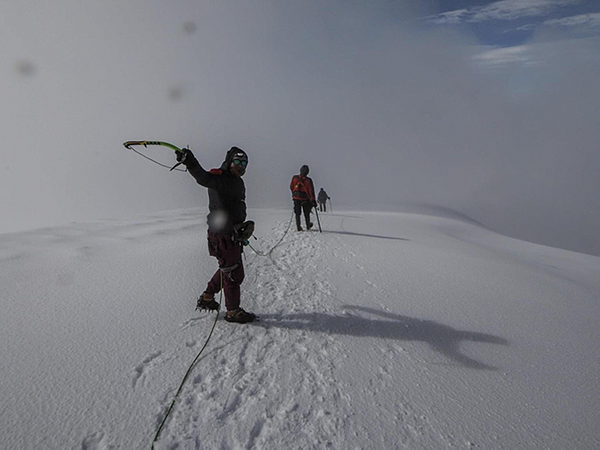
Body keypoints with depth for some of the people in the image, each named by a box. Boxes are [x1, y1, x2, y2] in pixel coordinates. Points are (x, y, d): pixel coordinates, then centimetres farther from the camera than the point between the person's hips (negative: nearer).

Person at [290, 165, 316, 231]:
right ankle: (308, 226, 30)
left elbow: (291, 187, 4)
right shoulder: (308, 180, -16)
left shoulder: (294, 178, -8)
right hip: (305, 199, -1)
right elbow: (311, 191, -13)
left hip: (296, 198, 2)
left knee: (297, 213, 12)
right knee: (306, 213, 17)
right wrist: (313, 200, -7)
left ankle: (298, 227, 9)